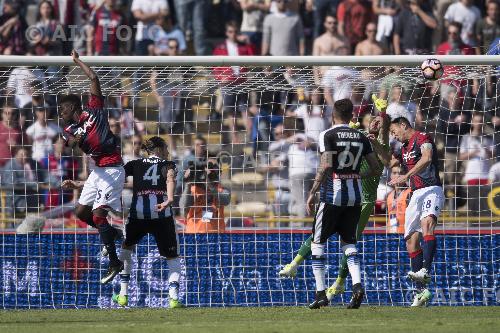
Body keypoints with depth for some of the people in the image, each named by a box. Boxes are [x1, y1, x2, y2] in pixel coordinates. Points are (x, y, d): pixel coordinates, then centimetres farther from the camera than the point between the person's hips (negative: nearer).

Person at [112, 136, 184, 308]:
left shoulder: (136, 164, 20)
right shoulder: (168, 165, 14)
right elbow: (170, 179, -9)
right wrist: (169, 200, -25)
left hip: (138, 212, 1)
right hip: (162, 215, -1)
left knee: (126, 247, 28)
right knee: (173, 257, 13)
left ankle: (123, 295, 22)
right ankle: (174, 297, -9)